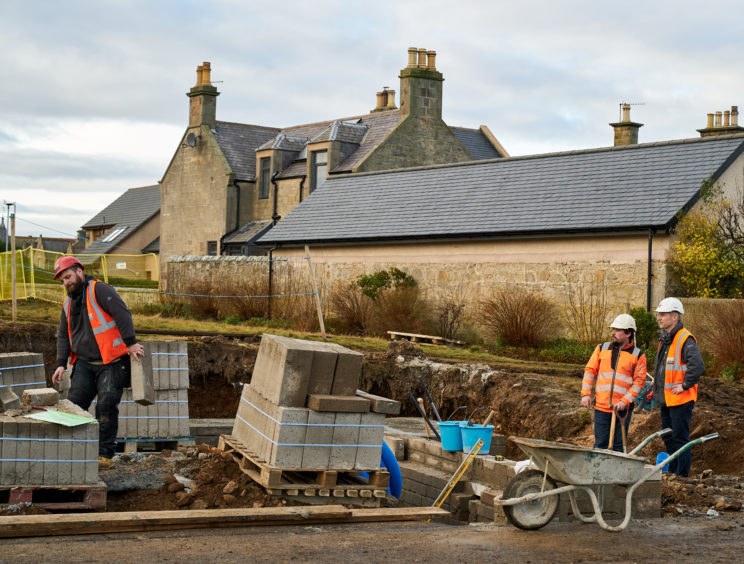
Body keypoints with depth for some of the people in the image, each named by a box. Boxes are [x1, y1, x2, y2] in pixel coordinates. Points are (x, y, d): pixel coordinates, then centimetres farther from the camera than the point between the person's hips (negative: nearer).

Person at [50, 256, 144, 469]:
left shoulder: (99, 290, -7)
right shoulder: (68, 303, 17)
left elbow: (122, 314, -17)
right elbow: (63, 335, 20)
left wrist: (130, 343, -25)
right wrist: (61, 364, 8)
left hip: (111, 363, -7)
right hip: (84, 364, 7)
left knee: (106, 406, -8)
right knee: (74, 403, -3)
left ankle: (105, 454, 0)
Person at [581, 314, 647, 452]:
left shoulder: (638, 355, 2)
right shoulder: (602, 349, 10)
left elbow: (639, 381, -3)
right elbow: (590, 370, 9)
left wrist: (625, 401, -14)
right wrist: (586, 394, -2)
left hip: (622, 408, -2)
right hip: (601, 406, 2)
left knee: (618, 446, 5)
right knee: (600, 444, 4)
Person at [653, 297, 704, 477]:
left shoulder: (685, 339, -16)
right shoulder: (665, 339, 14)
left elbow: (697, 366, -27)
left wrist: (685, 385, -21)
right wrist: (657, 383, 20)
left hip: (680, 400, -9)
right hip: (666, 400, 10)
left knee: (680, 438, -4)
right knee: (669, 438, 17)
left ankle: (682, 475, 3)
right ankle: (672, 471, 27)